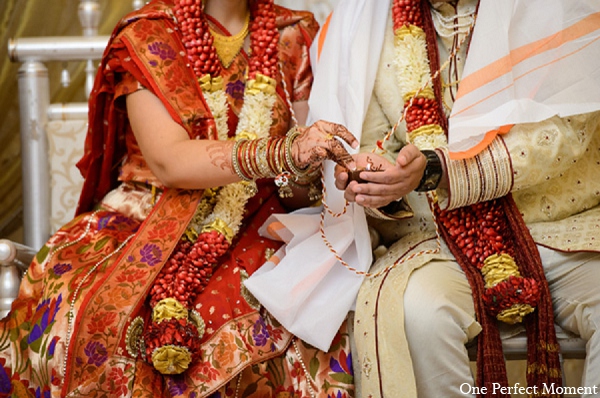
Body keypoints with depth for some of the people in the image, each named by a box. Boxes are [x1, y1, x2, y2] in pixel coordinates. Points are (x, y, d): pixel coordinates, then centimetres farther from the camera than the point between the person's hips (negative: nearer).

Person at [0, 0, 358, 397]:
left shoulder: (294, 37, 7)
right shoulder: (146, 35, -2)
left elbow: (298, 191, 5)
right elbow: (168, 161, -17)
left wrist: (307, 174, -21)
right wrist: (283, 152, -31)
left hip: (254, 228, 2)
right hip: (147, 216, -1)